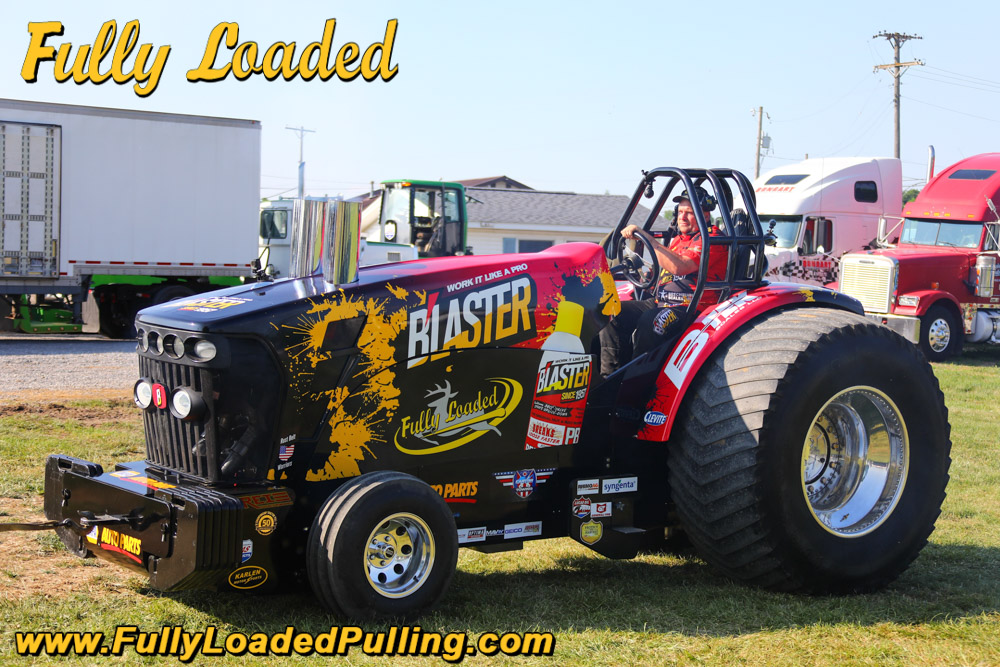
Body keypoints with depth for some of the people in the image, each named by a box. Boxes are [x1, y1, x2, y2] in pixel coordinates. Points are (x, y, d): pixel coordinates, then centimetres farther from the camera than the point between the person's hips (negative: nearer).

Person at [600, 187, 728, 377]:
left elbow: (679, 266, -23)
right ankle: (610, 378, -14)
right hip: (659, 302, 9)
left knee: (649, 321, -36)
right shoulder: (678, 239, 22)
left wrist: (646, 237, -21)